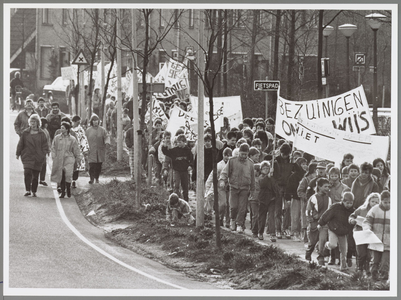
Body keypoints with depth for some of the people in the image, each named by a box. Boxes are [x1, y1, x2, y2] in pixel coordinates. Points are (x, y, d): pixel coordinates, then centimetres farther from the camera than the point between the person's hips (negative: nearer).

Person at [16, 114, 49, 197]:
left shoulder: (42, 134, 4)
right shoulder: (25, 133, 4)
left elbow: (45, 145, 6)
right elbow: (20, 144, 10)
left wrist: (44, 155, -4)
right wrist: (18, 153, 8)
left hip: (38, 157, 1)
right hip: (27, 156, -1)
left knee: (35, 175, 5)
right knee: (27, 172, -16)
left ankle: (34, 191, 15)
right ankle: (27, 190, -14)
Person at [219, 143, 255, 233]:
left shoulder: (250, 164, 8)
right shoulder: (232, 161, 2)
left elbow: (252, 178, 15)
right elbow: (225, 172, 1)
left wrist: (252, 190, 15)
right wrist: (222, 180, -17)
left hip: (245, 188, 1)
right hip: (234, 187, -1)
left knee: (242, 208, -5)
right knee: (233, 206, -8)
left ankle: (239, 225, 4)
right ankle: (233, 219, 20)